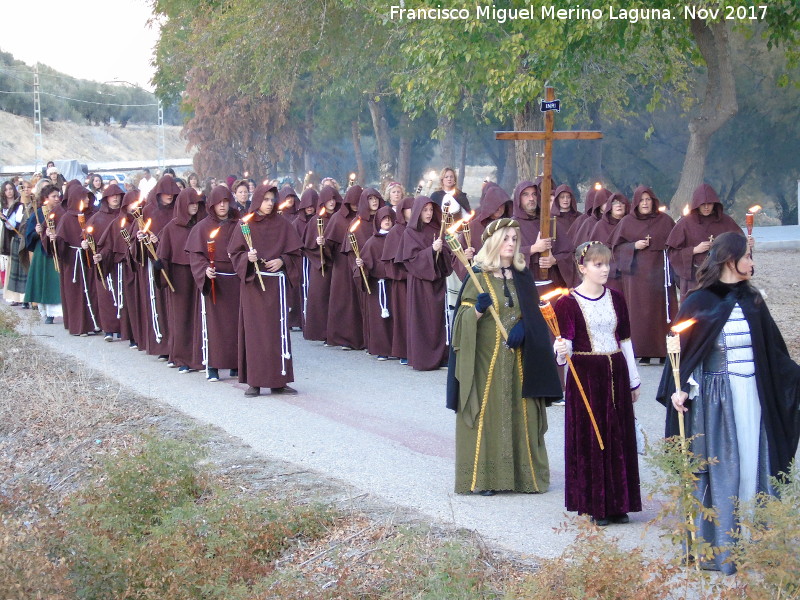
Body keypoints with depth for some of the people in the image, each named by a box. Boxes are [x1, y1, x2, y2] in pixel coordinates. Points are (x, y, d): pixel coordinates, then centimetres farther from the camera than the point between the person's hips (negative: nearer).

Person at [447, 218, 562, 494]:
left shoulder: (522, 276, 10)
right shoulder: (478, 277, -2)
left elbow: (533, 314, 11)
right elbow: (463, 317, -4)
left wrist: (522, 327, -9)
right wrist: (478, 310, -25)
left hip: (518, 357, 4)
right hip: (487, 357, -4)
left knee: (521, 413, 4)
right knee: (487, 412, -4)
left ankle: (523, 474, 13)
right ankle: (484, 477, 2)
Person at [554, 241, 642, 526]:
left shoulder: (615, 298, 8)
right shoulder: (567, 302, -7)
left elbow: (625, 340, 13)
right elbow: (564, 343, -10)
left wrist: (633, 380, 15)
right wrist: (562, 352, -34)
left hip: (615, 374, 5)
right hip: (585, 377, -5)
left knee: (619, 437, 6)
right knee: (590, 438, -1)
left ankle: (617, 503, 15)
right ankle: (596, 506, 7)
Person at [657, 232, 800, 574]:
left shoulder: (752, 300, 10)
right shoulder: (700, 302, -5)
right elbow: (681, 350, -5)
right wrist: (678, 389, -16)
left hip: (752, 394, 5)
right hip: (715, 395, -5)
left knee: (754, 466, 4)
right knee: (719, 471, -1)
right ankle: (717, 549, 7)